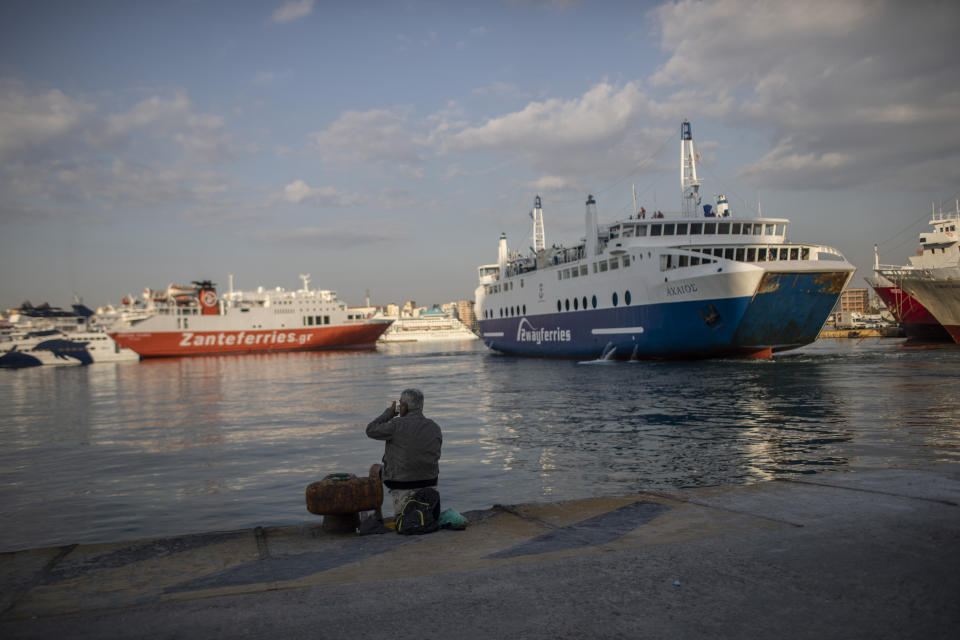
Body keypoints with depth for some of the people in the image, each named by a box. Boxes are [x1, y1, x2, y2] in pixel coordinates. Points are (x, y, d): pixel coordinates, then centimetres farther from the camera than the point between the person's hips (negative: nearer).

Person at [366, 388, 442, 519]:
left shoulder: (397, 425, -14)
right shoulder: (435, 428, 1)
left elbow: (371, 431, -1)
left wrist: (389, 413, 9)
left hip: (403, 487, -4)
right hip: (429, 485, 4)